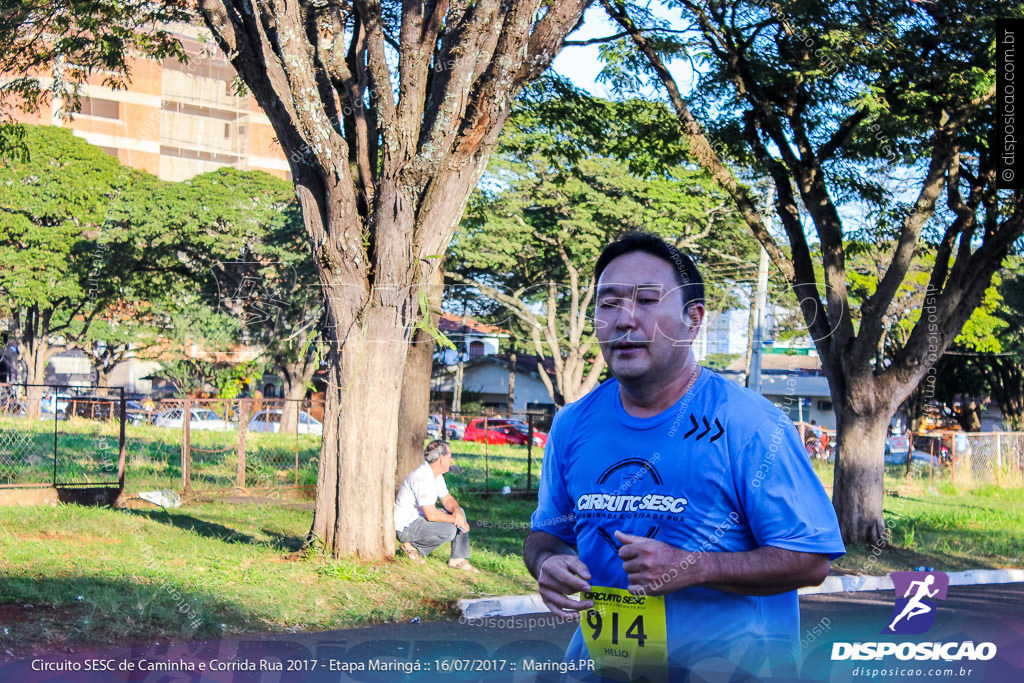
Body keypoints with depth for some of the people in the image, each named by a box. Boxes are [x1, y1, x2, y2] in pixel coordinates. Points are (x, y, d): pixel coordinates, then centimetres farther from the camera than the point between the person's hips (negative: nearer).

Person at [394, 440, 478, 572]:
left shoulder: (436, 475, 5)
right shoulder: (423, 478, -27)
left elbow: (447, 500, 13)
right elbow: (431, 515, -28)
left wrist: (457, 511, -10)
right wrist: (456, 520, -16)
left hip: (420, 517, 10)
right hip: (406, 526, -10)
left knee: (460, 512, 5)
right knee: (449, 530, -27)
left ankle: (458, 559, 4)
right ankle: (413, 546, -7)